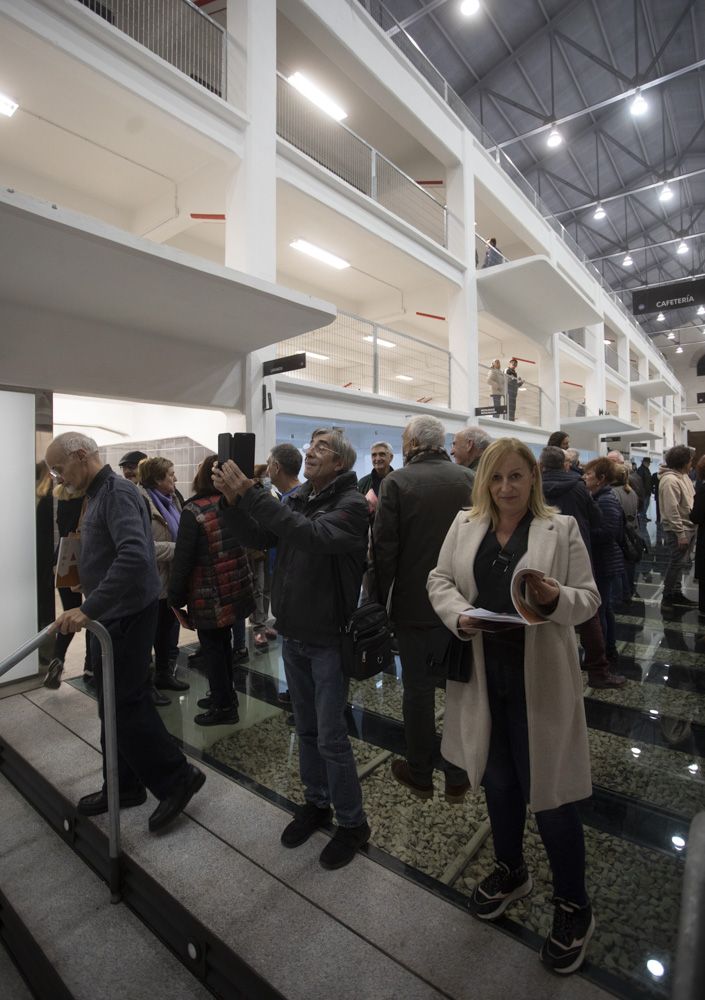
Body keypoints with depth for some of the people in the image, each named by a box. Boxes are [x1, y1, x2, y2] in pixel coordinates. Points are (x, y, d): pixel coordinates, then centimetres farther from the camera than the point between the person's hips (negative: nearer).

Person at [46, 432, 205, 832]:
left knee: (127, 703, -3)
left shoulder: (118, 492, -18)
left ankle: (177, 777, 13)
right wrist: (90, 609, 21)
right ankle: (123, 785, 31)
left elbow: (134, 556, -33)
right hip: (113, 615, 10)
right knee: (115, 703, 16)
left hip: (128, 615, -10)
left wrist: (89, 608, -33)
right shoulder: (99, 493, 14)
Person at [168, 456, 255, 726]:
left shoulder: (193, 511, -17)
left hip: (208, 593, -6)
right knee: (223, 643, 20)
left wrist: (175, 595, -7)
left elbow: (183, 558, -16)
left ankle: (224, 707, 16)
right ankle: (224, 696, 34)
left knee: (212, 647, 6)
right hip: (235, 589, 7)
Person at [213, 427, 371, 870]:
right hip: (294, 635, 7)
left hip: (328, 639, -6)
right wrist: (233, 500, -13)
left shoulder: (352, 504, -16)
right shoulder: (298, 499, 6)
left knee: (331, 736, 3)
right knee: (307, 728, 20)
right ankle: (317, 803, 40)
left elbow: (313, 536, -34)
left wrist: (251, 495, -34)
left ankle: (353, 822, 25)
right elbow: (258, 538, 3)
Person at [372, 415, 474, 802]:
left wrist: (381, 598, -1)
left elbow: (384, 547, -13)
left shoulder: (397, 481, -12)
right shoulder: (469, 479, -3)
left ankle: (419, 775, 29)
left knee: (418, 690, 12)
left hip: (414, 605, -3)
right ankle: (457, 778, 29)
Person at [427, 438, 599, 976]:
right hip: (483, 671, 4)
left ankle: (574, 905, 34)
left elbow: (589, 598, -3)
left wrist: (556, 598, -25)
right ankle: (510, 870, 47)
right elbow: (440, 580, 5)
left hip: (540, 675, -3)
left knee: (548, 790, 7)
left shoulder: (561, 528, -5)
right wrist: (460, 614, -14)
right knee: (498, 780, 21)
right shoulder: (465, 524, 3)